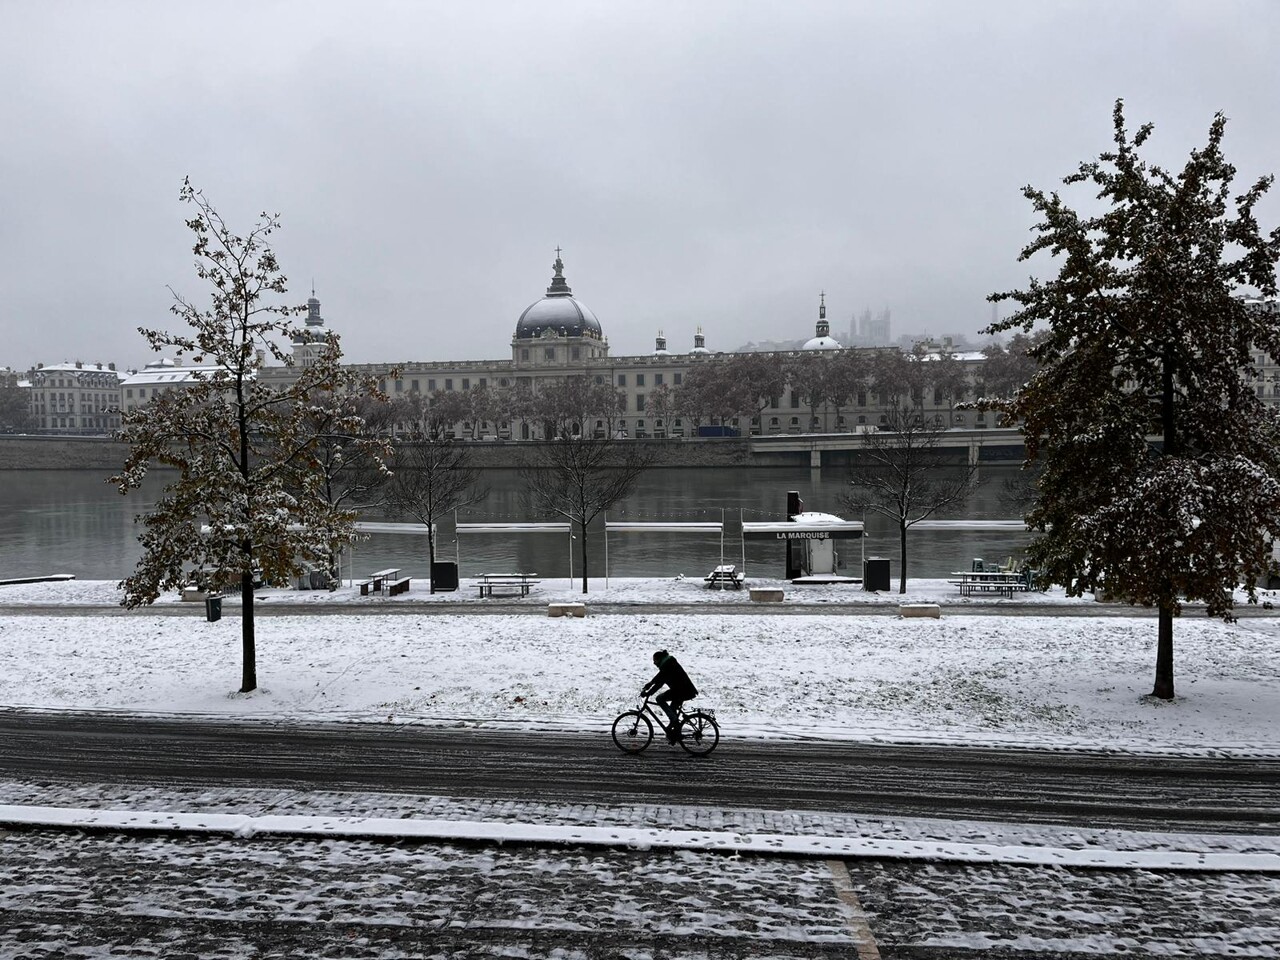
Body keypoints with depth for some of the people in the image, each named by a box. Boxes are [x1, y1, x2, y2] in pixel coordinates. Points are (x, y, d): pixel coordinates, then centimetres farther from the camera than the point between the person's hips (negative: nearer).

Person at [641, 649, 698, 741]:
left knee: (660, 699, -11)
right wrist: (647, 686, 27)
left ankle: (674, 720, -12)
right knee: (672, 709, 17)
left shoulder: (667, 666, -15)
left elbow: (659, 683, -21)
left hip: (683, 691, -10)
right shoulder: (668, 664, 16)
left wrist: (647, 693, -18)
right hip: (685, 691, 10)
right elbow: (658, 678, 28)